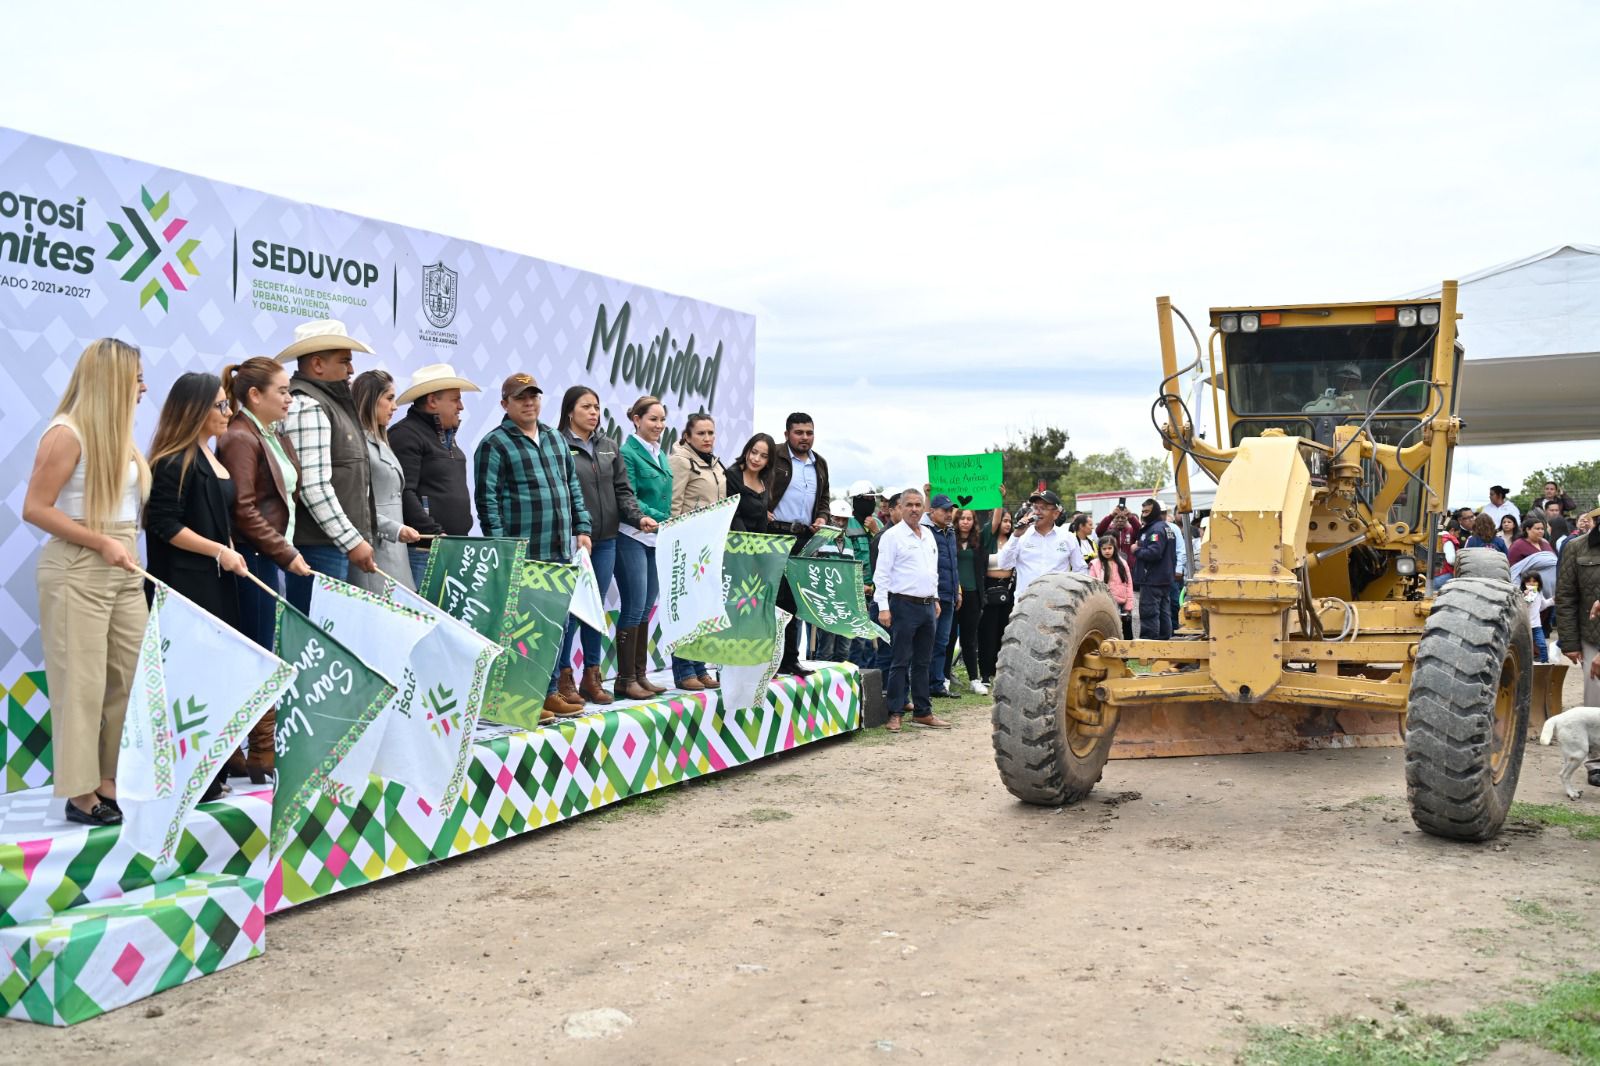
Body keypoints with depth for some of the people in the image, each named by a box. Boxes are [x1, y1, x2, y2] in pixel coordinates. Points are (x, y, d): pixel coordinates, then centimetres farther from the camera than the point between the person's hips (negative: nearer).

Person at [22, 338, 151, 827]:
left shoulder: (120, 435, 11)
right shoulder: (66, 434, -10)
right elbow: (34, 509, -14)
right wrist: (102, 543, -16)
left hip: (125, 570, 7)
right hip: (78, 571, -7)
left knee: (128, 679, 6)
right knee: (83, 684, -1)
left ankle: (111, 779, 16)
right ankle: (80, 793, 8)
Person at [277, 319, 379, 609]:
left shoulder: (330, 402, 19)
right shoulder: (306, 407, -12)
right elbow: (313, 487, -19)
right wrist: (352, 541, -17)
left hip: (336, 544, 10)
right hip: (318, 545, -10)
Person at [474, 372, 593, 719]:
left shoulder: (555, 439, 18)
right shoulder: (494, 444, -3)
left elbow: (573, 487, 22)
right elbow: (487, 499, -8)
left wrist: (581, 529, 15)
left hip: (561, 551, 7)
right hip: (522, 556, -6)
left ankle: (551, 690, 17)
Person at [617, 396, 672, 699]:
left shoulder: (660, 455, 15)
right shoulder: (628, 453, -9)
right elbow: (629, 501, -15)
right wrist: (663, 519, -21)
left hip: (657, 539, 8)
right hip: (633, 537, -8)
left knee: (647, 607, 10)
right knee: (634, 607, -6)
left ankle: (640, 674, 16)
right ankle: (625, 679, 1)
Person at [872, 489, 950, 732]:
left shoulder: (928, 535, 14)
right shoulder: (892, 536, -8)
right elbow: (881, 574, -11)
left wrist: (935, 599, 19)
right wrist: (883, 607, -17)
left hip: (927, 605, 7)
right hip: (904, 605, -7)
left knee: (923, 662, 12)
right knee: (901, 662, -5)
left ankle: (922, 712, 18)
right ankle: (895, 713, 1)